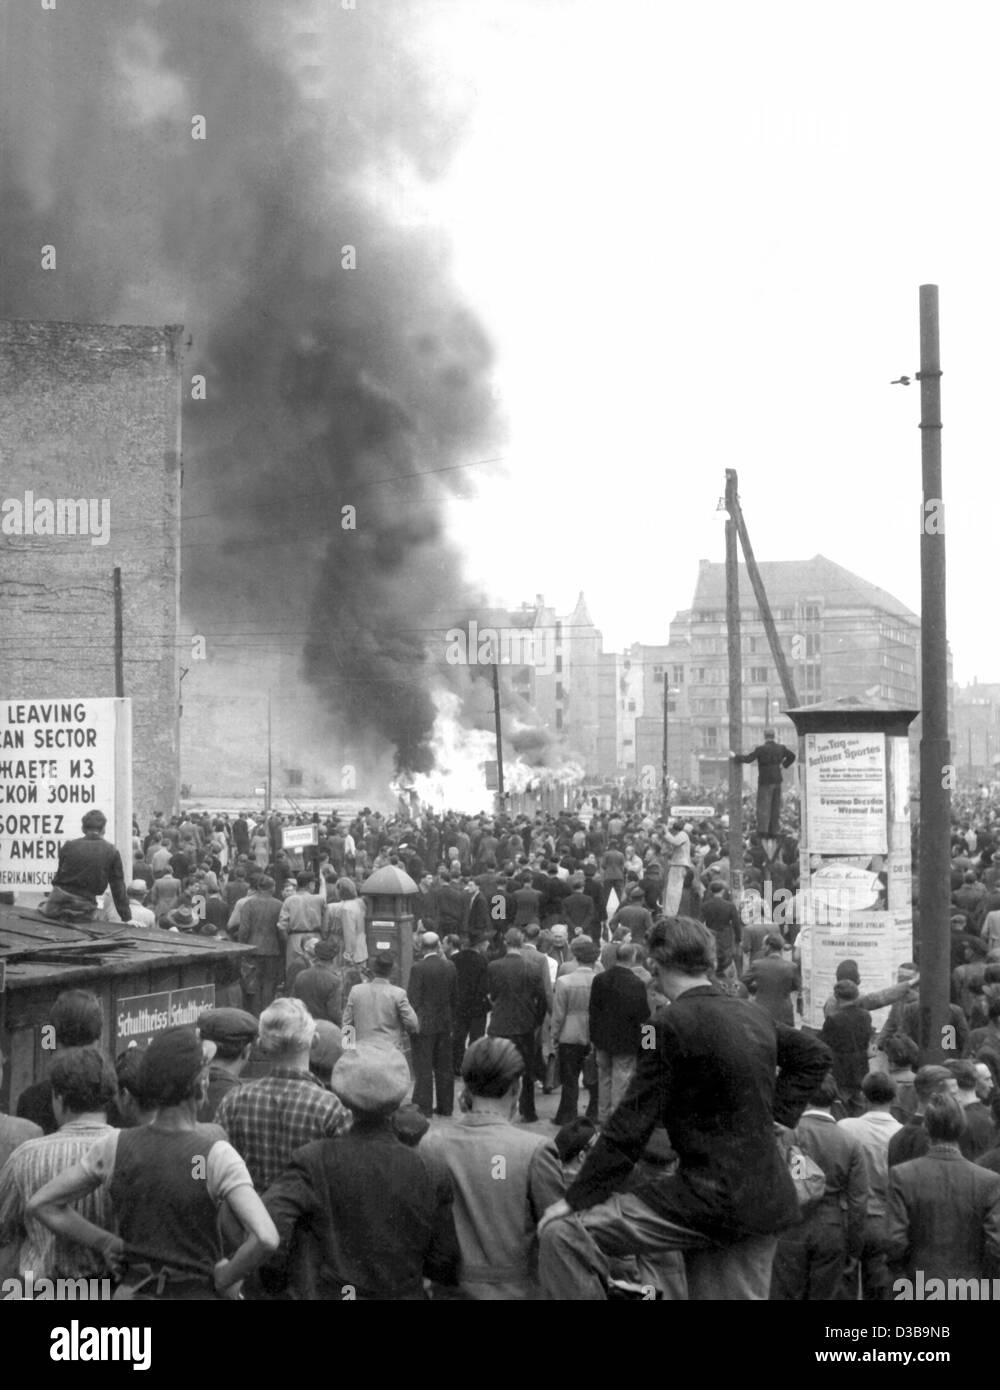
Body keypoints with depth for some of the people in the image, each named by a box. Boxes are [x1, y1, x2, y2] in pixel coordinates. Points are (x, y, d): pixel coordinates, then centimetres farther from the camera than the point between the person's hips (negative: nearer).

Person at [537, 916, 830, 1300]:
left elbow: (632, 1124, -15)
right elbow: (815, 1056, 25)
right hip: (763, 1201, 8)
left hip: (711, 1194, -8)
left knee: (560, 1232, -12)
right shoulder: (753, 1016, 9)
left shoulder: (674, 1024, -14)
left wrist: (577, 1199, -10)